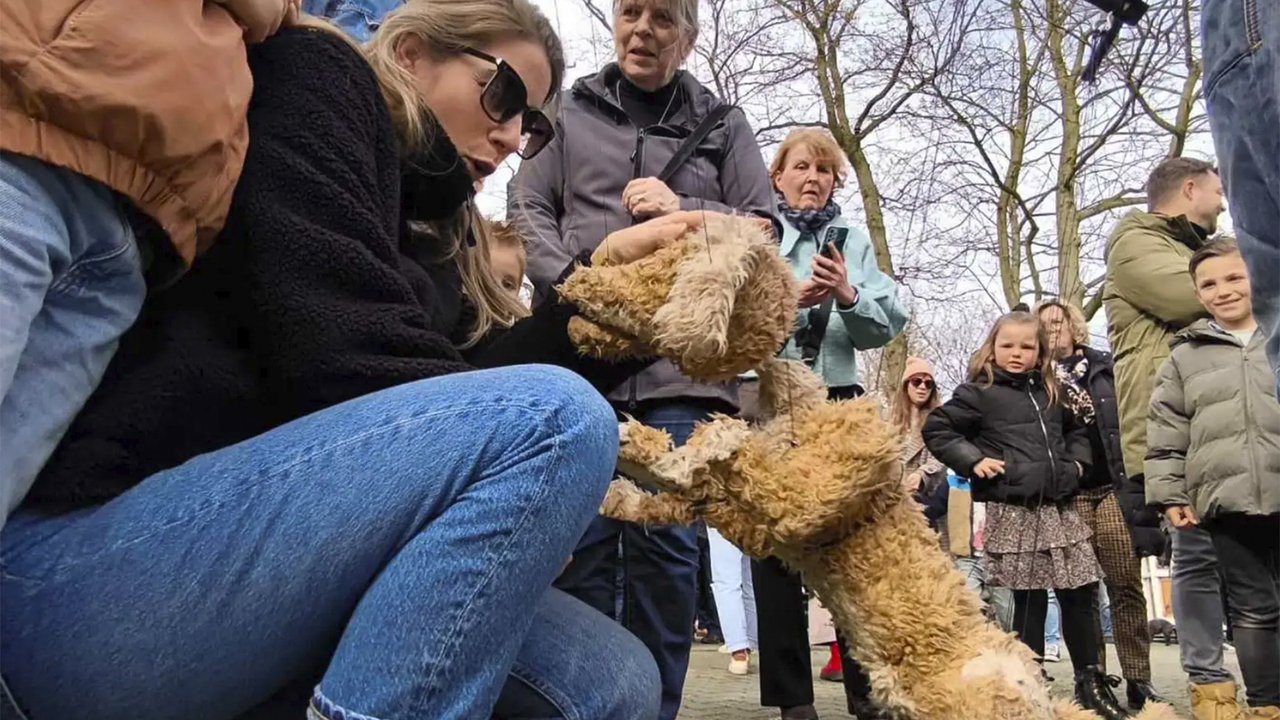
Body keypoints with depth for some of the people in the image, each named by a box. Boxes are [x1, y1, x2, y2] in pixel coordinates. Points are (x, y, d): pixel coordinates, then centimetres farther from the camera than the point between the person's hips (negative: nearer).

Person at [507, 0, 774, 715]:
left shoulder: (724, 125, 18)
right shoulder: (572, 113, 17)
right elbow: (526, 209, 9)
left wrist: (684, 212, -4)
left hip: (685, 360, 0)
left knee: (666, 542, -3)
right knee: (586, 537, -1)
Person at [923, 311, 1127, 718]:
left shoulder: (1050, 392, 16)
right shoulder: (979, 393, -2)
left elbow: (1075, 430, 33)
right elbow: (936, 430, -3)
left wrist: (1077, 461, 15)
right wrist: (973, 461, -11)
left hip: (1057, 507, 6)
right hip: (1013, 510, -6)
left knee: (1080, 594, 5)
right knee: (1030, 600, -2)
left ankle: (1090, 683, 18)